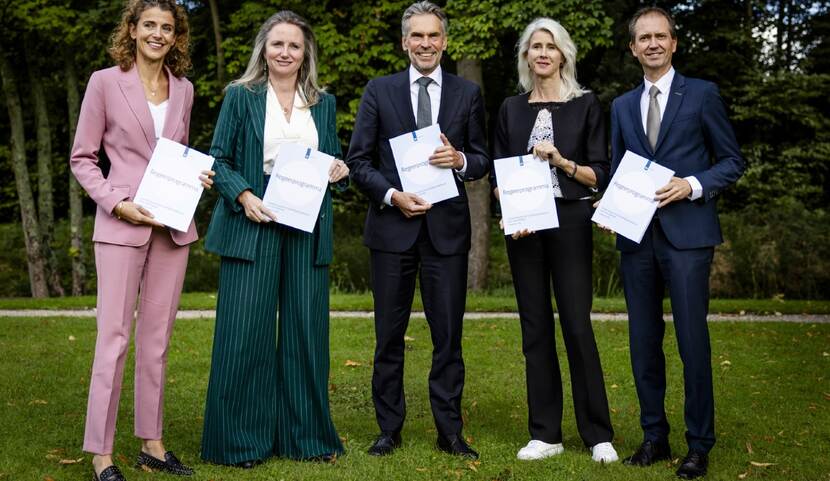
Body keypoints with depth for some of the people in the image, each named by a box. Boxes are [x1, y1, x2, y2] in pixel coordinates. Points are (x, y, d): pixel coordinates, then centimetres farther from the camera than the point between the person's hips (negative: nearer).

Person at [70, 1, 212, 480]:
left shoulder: (183, 89, 11)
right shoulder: (105, 82, -1)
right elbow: (82, 158, 0)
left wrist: (198, 174, 0)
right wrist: (116, 203, -12)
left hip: (173, 225, 5)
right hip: (123, 224, -4)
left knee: (158, 337, 10)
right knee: (115, 336, -5)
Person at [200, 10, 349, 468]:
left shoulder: (323, 103, 13)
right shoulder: (240, 96, 4)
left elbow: (332, 163, 19)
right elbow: (219, 160, 1)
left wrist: (339, 172, -4)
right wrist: (243, 195, -16)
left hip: (307, 229, 3)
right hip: (252, 226, -3)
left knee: (306, 328, 5)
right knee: (246, 331, -3)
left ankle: (305, 433, 18)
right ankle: (241, 439, 9)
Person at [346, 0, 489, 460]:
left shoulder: (468, 93, 7)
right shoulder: (378, 91, 5)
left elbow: (483, 159, 9)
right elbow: (358, 160, 2)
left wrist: (460, 159, -13)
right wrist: (392, 195, -13)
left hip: (447, 227, 0)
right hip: (392, 225, 0)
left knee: (448, 334, 4)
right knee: (389, 335, 7)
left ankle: (450, 430, 15)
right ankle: (389, 427, 18)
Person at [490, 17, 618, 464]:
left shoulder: (585, 104, 4)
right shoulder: (511, 109, 12)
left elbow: (599, 174, 2)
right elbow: (497, 174, 12)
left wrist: (562, 162, -14)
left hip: (569, 221, -3)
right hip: (522, 225, 3)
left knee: (577, 325, -6)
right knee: (535, 327, 4)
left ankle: (598, 434, 5)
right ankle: (545, 433, 12)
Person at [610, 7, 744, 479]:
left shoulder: (702, 94, 3)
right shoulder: (622, 106, 16)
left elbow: (732, 160, 3)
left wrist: (693, 185, -13)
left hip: (687, 233, -4)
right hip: (637, 235, 5)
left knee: (693, 339, -4)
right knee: (644, 340, 8)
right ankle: (655, 436, 19)